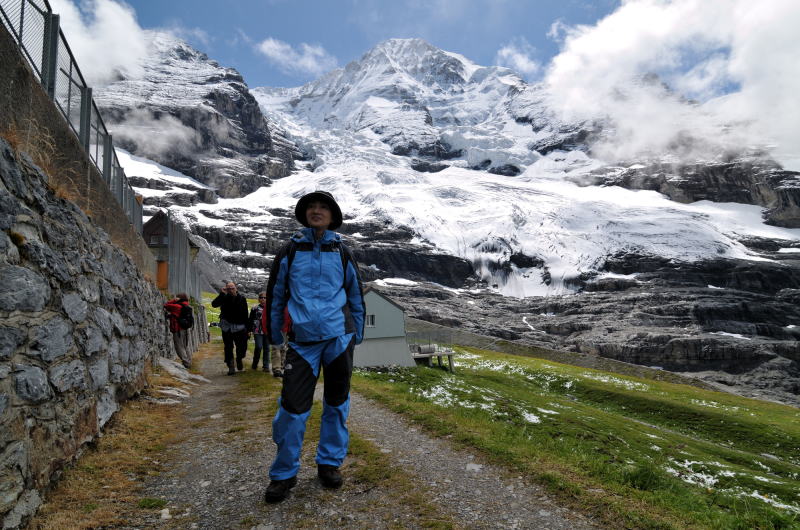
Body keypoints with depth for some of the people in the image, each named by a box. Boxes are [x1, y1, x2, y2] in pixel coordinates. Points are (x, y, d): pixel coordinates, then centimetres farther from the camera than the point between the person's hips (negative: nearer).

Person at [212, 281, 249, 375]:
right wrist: (222, 293, -24)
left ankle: (239, 359, 31)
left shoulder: (242, 299, 0)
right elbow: (214, 304, -18)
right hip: (227, 327, 0)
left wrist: (247, 329, 0)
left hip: (239, 327, 0)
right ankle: (231, 367, 11)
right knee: (228, 348, 3)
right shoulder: (224, 298, 0)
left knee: (242, 347, 1)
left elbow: (245, 315, 1)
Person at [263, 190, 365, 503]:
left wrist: (357, 334, 15)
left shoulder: (342, 253, 8)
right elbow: (275, 294, 10)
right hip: (303, 340, -1)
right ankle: (284, 474, 15)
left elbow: (356, 296, 15)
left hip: (339, 337, 1)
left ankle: (330, 463, 27)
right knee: (293, 406, -4)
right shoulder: (290, 251, 5)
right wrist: (274, 335, 11)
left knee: (336, 403, 10)